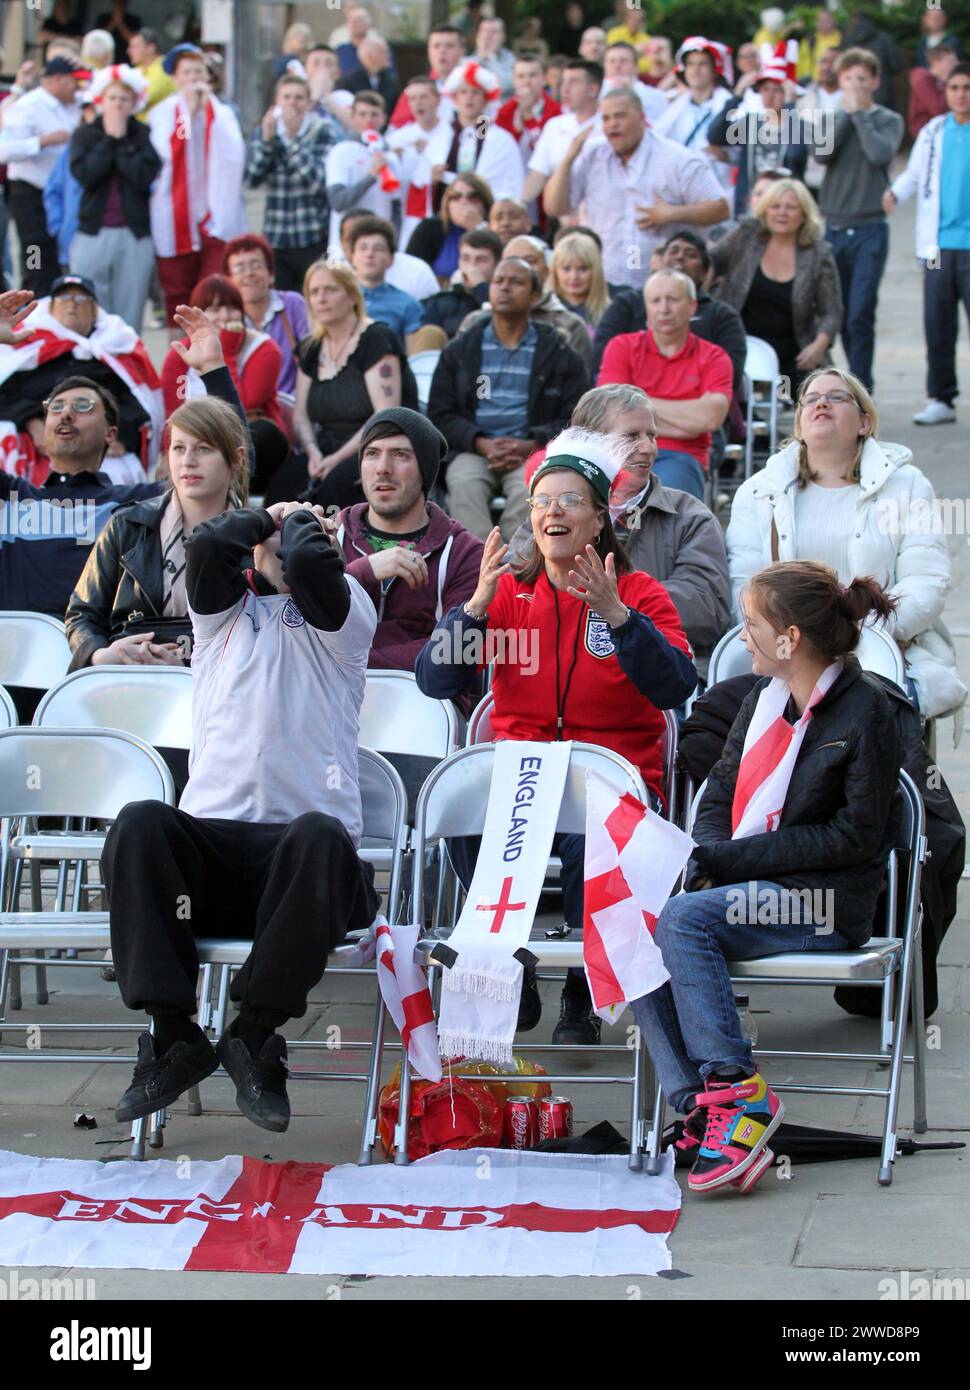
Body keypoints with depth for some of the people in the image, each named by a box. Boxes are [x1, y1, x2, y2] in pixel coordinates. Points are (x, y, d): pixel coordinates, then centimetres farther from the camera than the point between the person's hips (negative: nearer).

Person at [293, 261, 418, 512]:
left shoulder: (376, 339, -5)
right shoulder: (311, 349, 16)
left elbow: (387, 416, -15)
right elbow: (300, 415, 14)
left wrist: (339, 458, -21)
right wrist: (313, 452, -8)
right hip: (330, 451, 6)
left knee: (336, 481, -37)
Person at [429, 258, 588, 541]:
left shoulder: (559, 355, 13)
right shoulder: (459, 352, 18)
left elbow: (574, 419, 7)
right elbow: (440, 414, 11)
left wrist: (530, 446, -11)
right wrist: (480, 443, -9)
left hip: (531, 451, -1)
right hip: (473, 450, 1)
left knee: (528, 491, -35)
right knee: (464, 485, -33)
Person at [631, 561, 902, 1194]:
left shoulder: (865, 711, -7)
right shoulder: (762, 701, 16)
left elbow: (857, 836, -11)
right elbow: (720, 794, 19)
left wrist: (735, 859, -14)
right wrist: (705, 857, -5)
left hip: (825, 903, -7)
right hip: (746, 888, 7)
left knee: (682, 921, -30)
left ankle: (738, 1089, -27)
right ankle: (703, 1112, -25)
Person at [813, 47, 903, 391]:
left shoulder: (888, 120, 4)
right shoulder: (833, 119, 11)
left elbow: (880, 153, -15)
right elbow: (822, 154, -7)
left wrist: (860, 112, -8)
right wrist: (847, 112, -5)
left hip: (869, 230, -3)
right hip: (833, 229, 3)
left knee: (860, 315, -10)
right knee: (840, 316, 7)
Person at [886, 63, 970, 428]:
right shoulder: (933, 132, 11)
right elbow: (914, 173, 13)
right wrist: (895, 193, -7)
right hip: (939, 244, 4)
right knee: (937, 325, 6)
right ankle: (940, 399, 13)